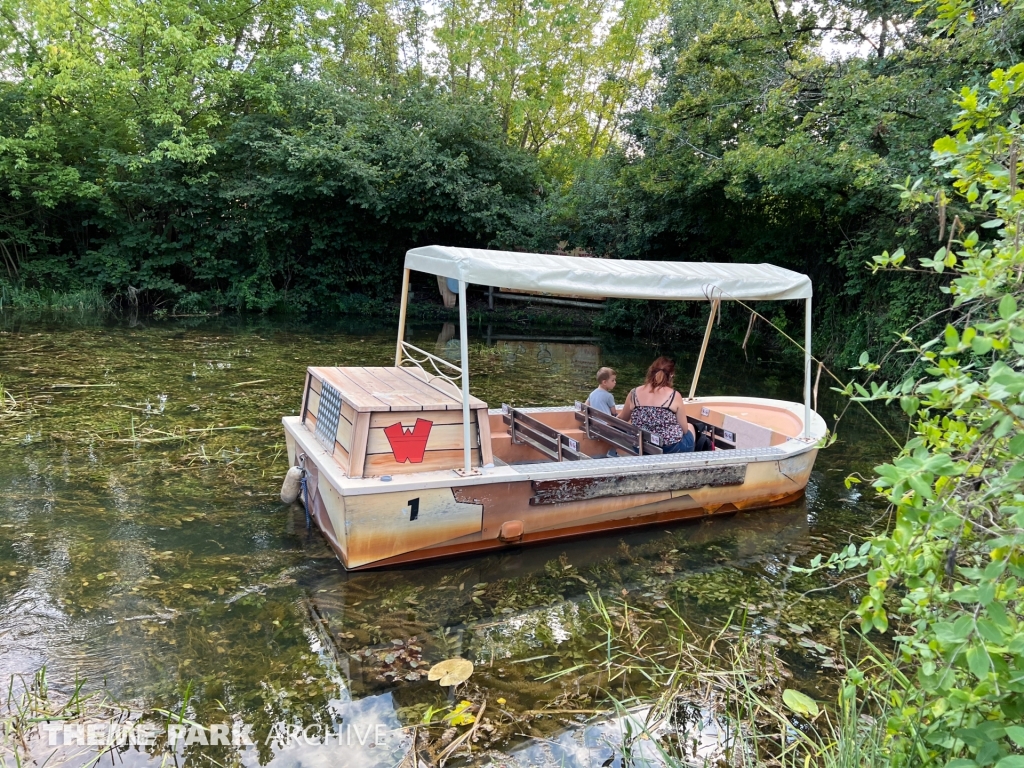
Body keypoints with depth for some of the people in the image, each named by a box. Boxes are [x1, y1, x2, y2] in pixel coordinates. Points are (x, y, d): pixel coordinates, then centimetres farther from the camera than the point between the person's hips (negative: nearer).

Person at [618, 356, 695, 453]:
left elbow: (621, 420, 10)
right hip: (671, 449, -3)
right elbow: (684, 429, -6)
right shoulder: (675, 396, -13)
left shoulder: (634, 394, -6)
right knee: (690, 427, 29)